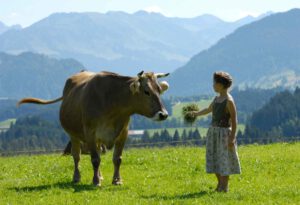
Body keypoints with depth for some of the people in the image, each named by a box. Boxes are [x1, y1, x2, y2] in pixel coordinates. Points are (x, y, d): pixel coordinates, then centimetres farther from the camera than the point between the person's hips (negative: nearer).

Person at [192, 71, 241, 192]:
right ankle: (220, 185, 23)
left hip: (224, 132, -8)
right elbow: (209, 110, 30)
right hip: (213, 131, 8)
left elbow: (234, 120, -16)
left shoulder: (229, 101, -15)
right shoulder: (217, 99, 10)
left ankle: (225, 187, 6)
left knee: (224, 160, -2)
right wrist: (196, 114, 47)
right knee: (214, 160, 12)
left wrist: (232, 138, -21)